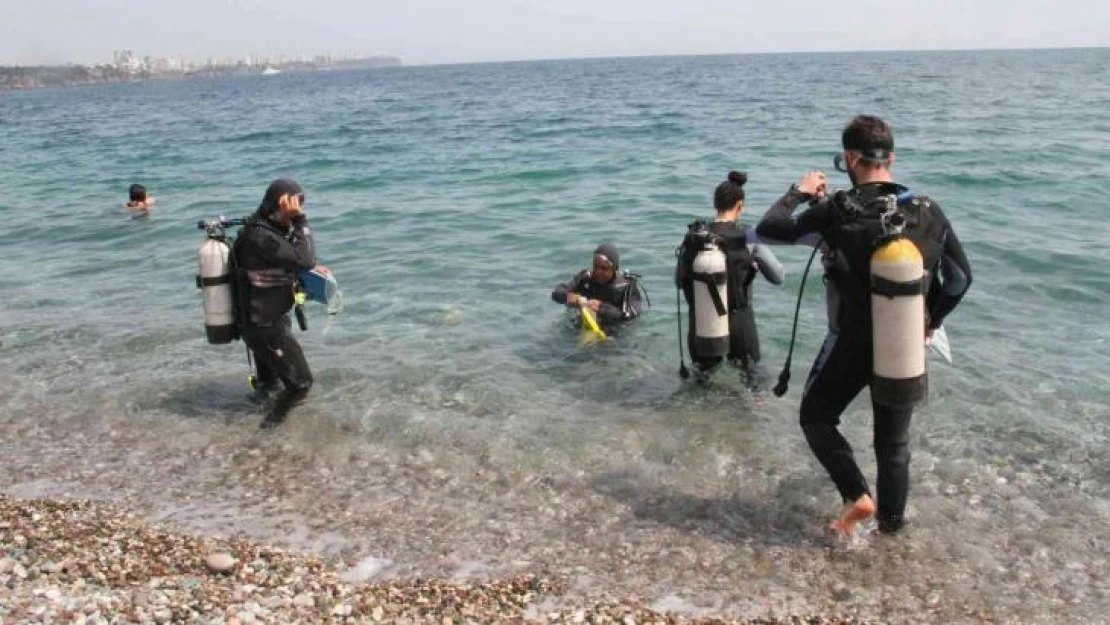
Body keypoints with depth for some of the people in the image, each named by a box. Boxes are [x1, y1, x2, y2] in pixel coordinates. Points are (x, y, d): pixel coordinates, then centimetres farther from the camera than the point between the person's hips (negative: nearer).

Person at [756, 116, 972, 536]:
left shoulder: (836, 214, -17)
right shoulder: (929, 213, -5)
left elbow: (766, 230, -8)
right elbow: (961, 277, 4)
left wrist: (799, 193, 8)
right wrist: (929, 322, 17)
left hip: (851, 346, -3)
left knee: (816, 417, 20)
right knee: (894, 441, 19)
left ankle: (857, 496, 8)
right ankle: (891, 523, 31)